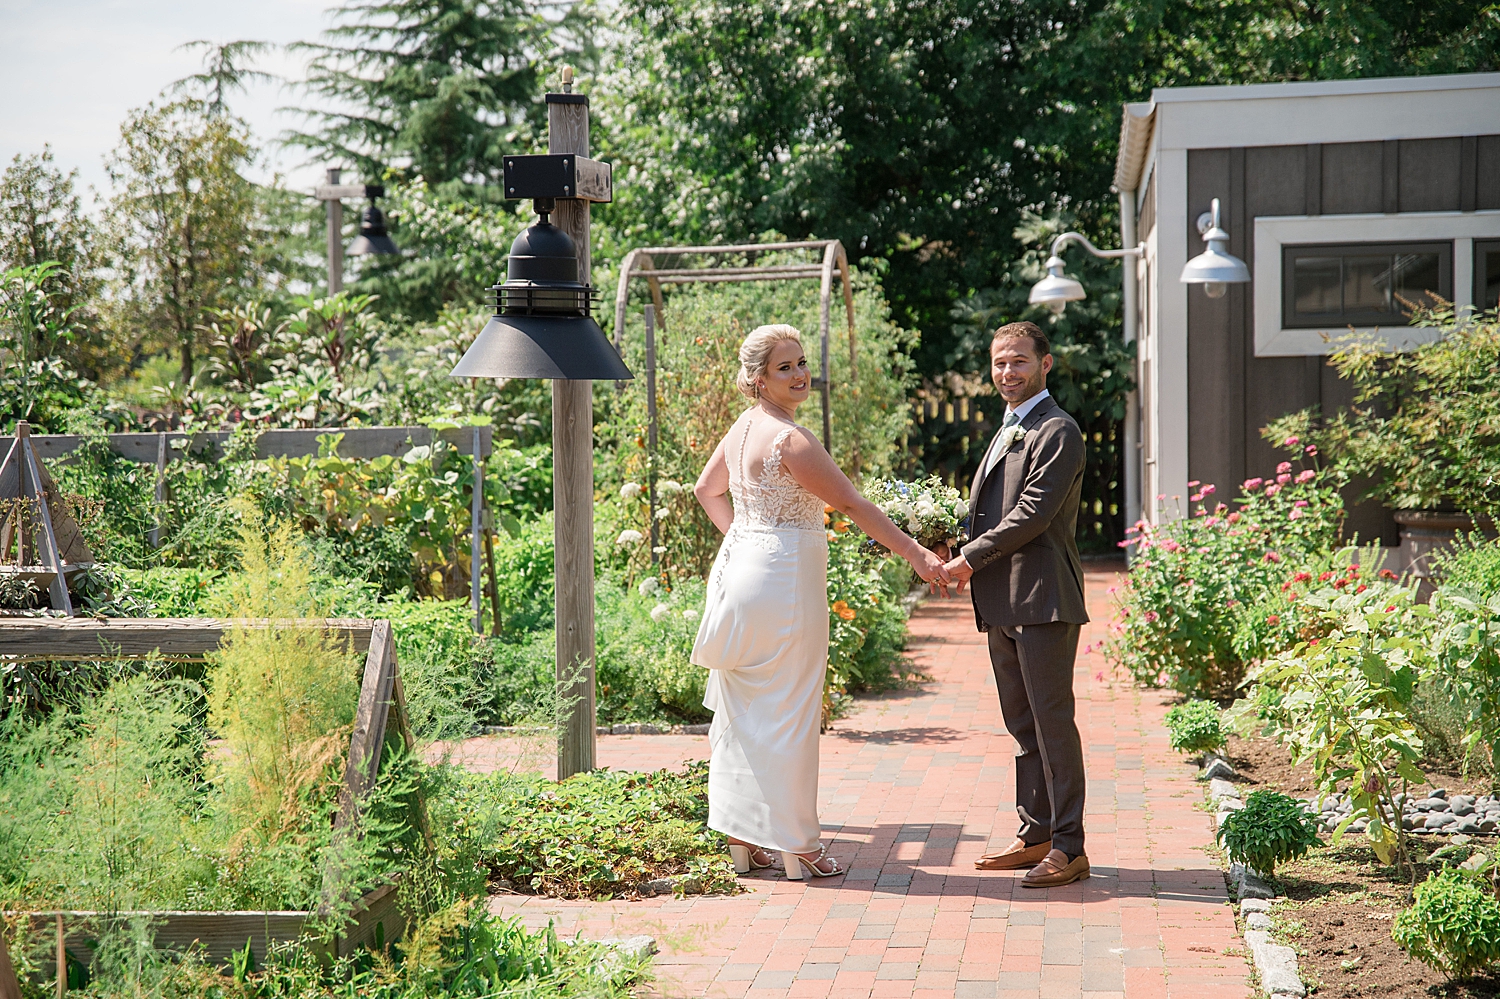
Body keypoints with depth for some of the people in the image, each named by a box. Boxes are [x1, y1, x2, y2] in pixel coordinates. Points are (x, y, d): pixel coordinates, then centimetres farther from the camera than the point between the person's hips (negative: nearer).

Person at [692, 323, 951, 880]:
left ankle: (741, 839, 20)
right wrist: (916, 555, -13)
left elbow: (706, 489, 23)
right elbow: (852, 505, -17)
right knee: (787, 711, -1)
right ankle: (795, 844, 7)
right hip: (783, 579, -9)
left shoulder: (744, 428, 9)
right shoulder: (790, 439, -18)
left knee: (744, 709, 13)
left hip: (741, 567, 9)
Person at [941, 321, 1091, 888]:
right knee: (1023, 725, 13)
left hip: (1042, 600, -10)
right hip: (1003, 604, 10)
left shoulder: (1057, 432, -10)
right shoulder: (1009, 432, 21)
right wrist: (967, 559, 6)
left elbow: (1033, 513, -18)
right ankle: (1036, 836, 21)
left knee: (1052, 721, -7)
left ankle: (1069, 847, -2)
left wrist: (971, 559, -12)